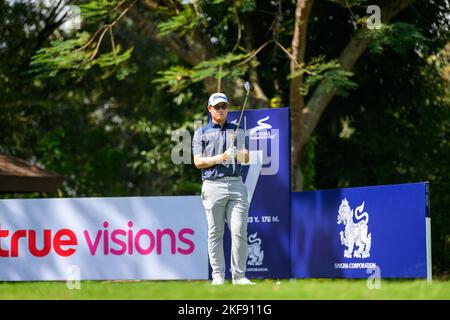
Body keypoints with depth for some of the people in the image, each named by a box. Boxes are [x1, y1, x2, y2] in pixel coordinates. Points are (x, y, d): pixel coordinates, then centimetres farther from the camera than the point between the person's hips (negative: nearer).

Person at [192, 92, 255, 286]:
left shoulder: (237, 131, 18)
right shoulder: (201, 133, 11)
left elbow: (246, 158, 9)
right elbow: (198, 162, 2)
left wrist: (236, 153, -12)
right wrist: (219, 158, -12)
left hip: (236, 184, 2)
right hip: (213, 186, -1)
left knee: (239, 231, -6)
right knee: (215, 233, -1)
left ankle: (239, 275, -3)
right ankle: (218, 276, 3)